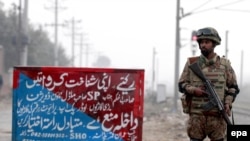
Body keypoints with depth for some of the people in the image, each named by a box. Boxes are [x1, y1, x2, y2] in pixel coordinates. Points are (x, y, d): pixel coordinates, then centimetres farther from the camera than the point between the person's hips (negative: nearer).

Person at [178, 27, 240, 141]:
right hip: (196, 114, 0)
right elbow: (182, 84, 8)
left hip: (217, 115, 0)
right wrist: (193, 90, -12)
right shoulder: (191, 63, 7)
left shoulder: (224, 64, 7)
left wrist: (228, 104, -6)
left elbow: (233, 87, 10)